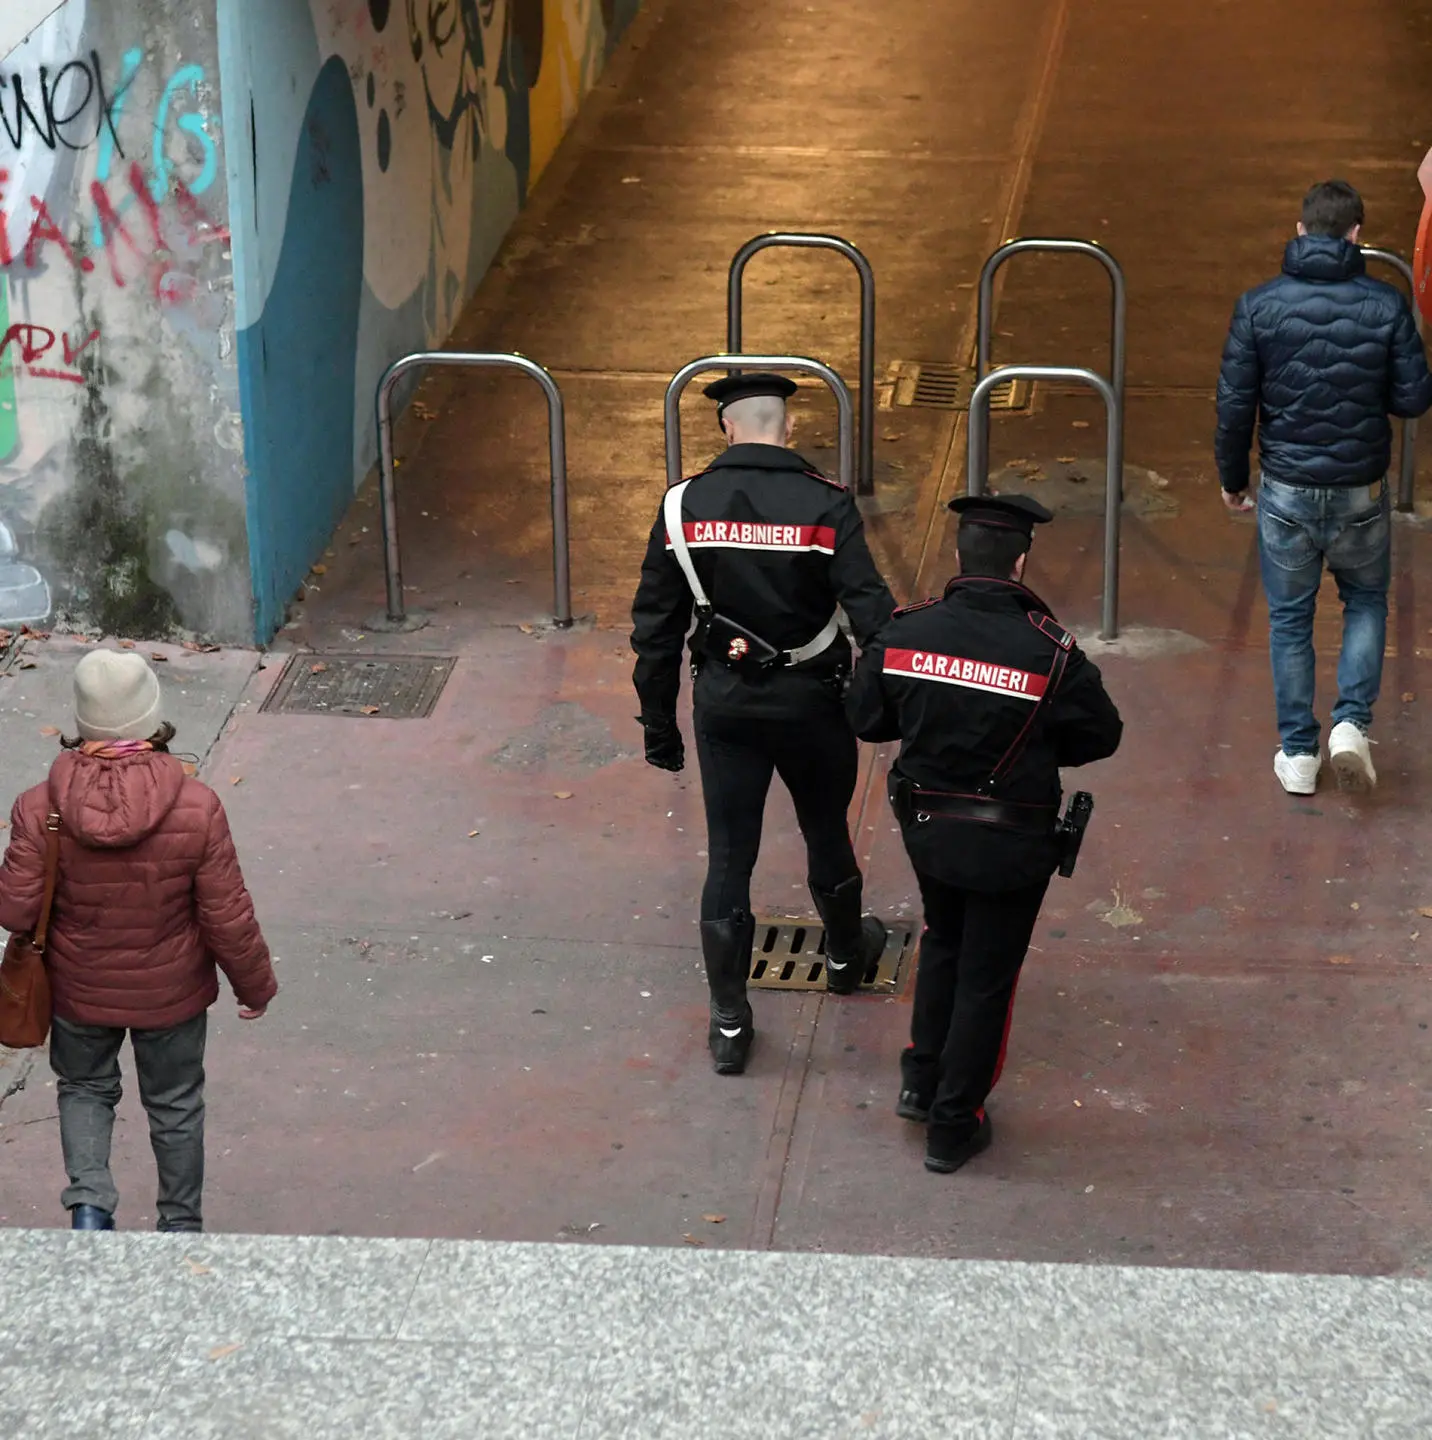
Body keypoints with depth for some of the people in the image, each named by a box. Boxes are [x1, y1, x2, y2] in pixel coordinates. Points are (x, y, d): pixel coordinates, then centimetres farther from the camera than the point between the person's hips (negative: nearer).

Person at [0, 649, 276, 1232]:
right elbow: (228, 918, -16)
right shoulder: (197, 809, -24)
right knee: (175, 1105, 23)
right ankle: (181, 1225, 37)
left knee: (84, 1089, 26)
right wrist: (255, 985, 1)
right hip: (171, 991, 0)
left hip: (80, 989, 0)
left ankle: (88, 1202, 8)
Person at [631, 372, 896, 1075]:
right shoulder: (825, 504, -14)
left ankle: (729, 1023, 12)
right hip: (812, 701, -1)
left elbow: (655, 627, -3)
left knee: (728, 858, 8)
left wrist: (658, 724, 6)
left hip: (725, 704, 1)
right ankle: (846, 954, 47)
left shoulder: (684, 506, -7)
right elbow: (870, 610, -16)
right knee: (826, 833, 22)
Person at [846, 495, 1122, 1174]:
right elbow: (1101, 736, -8)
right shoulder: (1051, 653, -21)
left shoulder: (905, 633, -12)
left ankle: (921, 1081, 34)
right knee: (986, 979, 11)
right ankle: (953, 1125, 21)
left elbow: (864, 716, -1)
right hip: (1011, 844, -4)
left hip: (927, 829, 4)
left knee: (943, 944, 30)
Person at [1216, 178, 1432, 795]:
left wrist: (1232, 478, 7)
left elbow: (1235, 405, -7)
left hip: (1285, 492, 0)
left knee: (1289, 619, 14)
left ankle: (1297, 753, 19)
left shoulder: (1259, 305, -9)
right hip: (1361, 493, 0)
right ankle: (1351, 723, 5)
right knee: (1366, 601, 21)